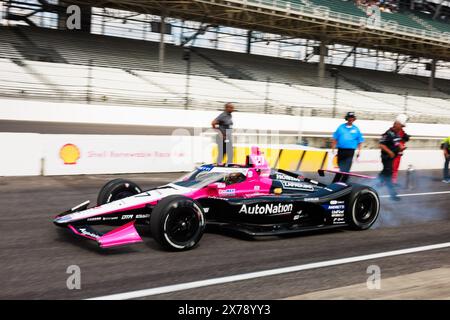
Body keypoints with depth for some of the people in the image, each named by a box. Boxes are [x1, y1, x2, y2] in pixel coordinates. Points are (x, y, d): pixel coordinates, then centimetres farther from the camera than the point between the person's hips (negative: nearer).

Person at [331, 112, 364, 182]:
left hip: (350, 151, -1)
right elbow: (335, 138, 10)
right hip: (341, 150, 1)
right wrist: (333, 148, 5)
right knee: (340, 168, 10)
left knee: (346, 169, -8)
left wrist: (359, 151, 4)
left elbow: (359, 141, 10)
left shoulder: (356, 129, 6)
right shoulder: (341, 127, 7)